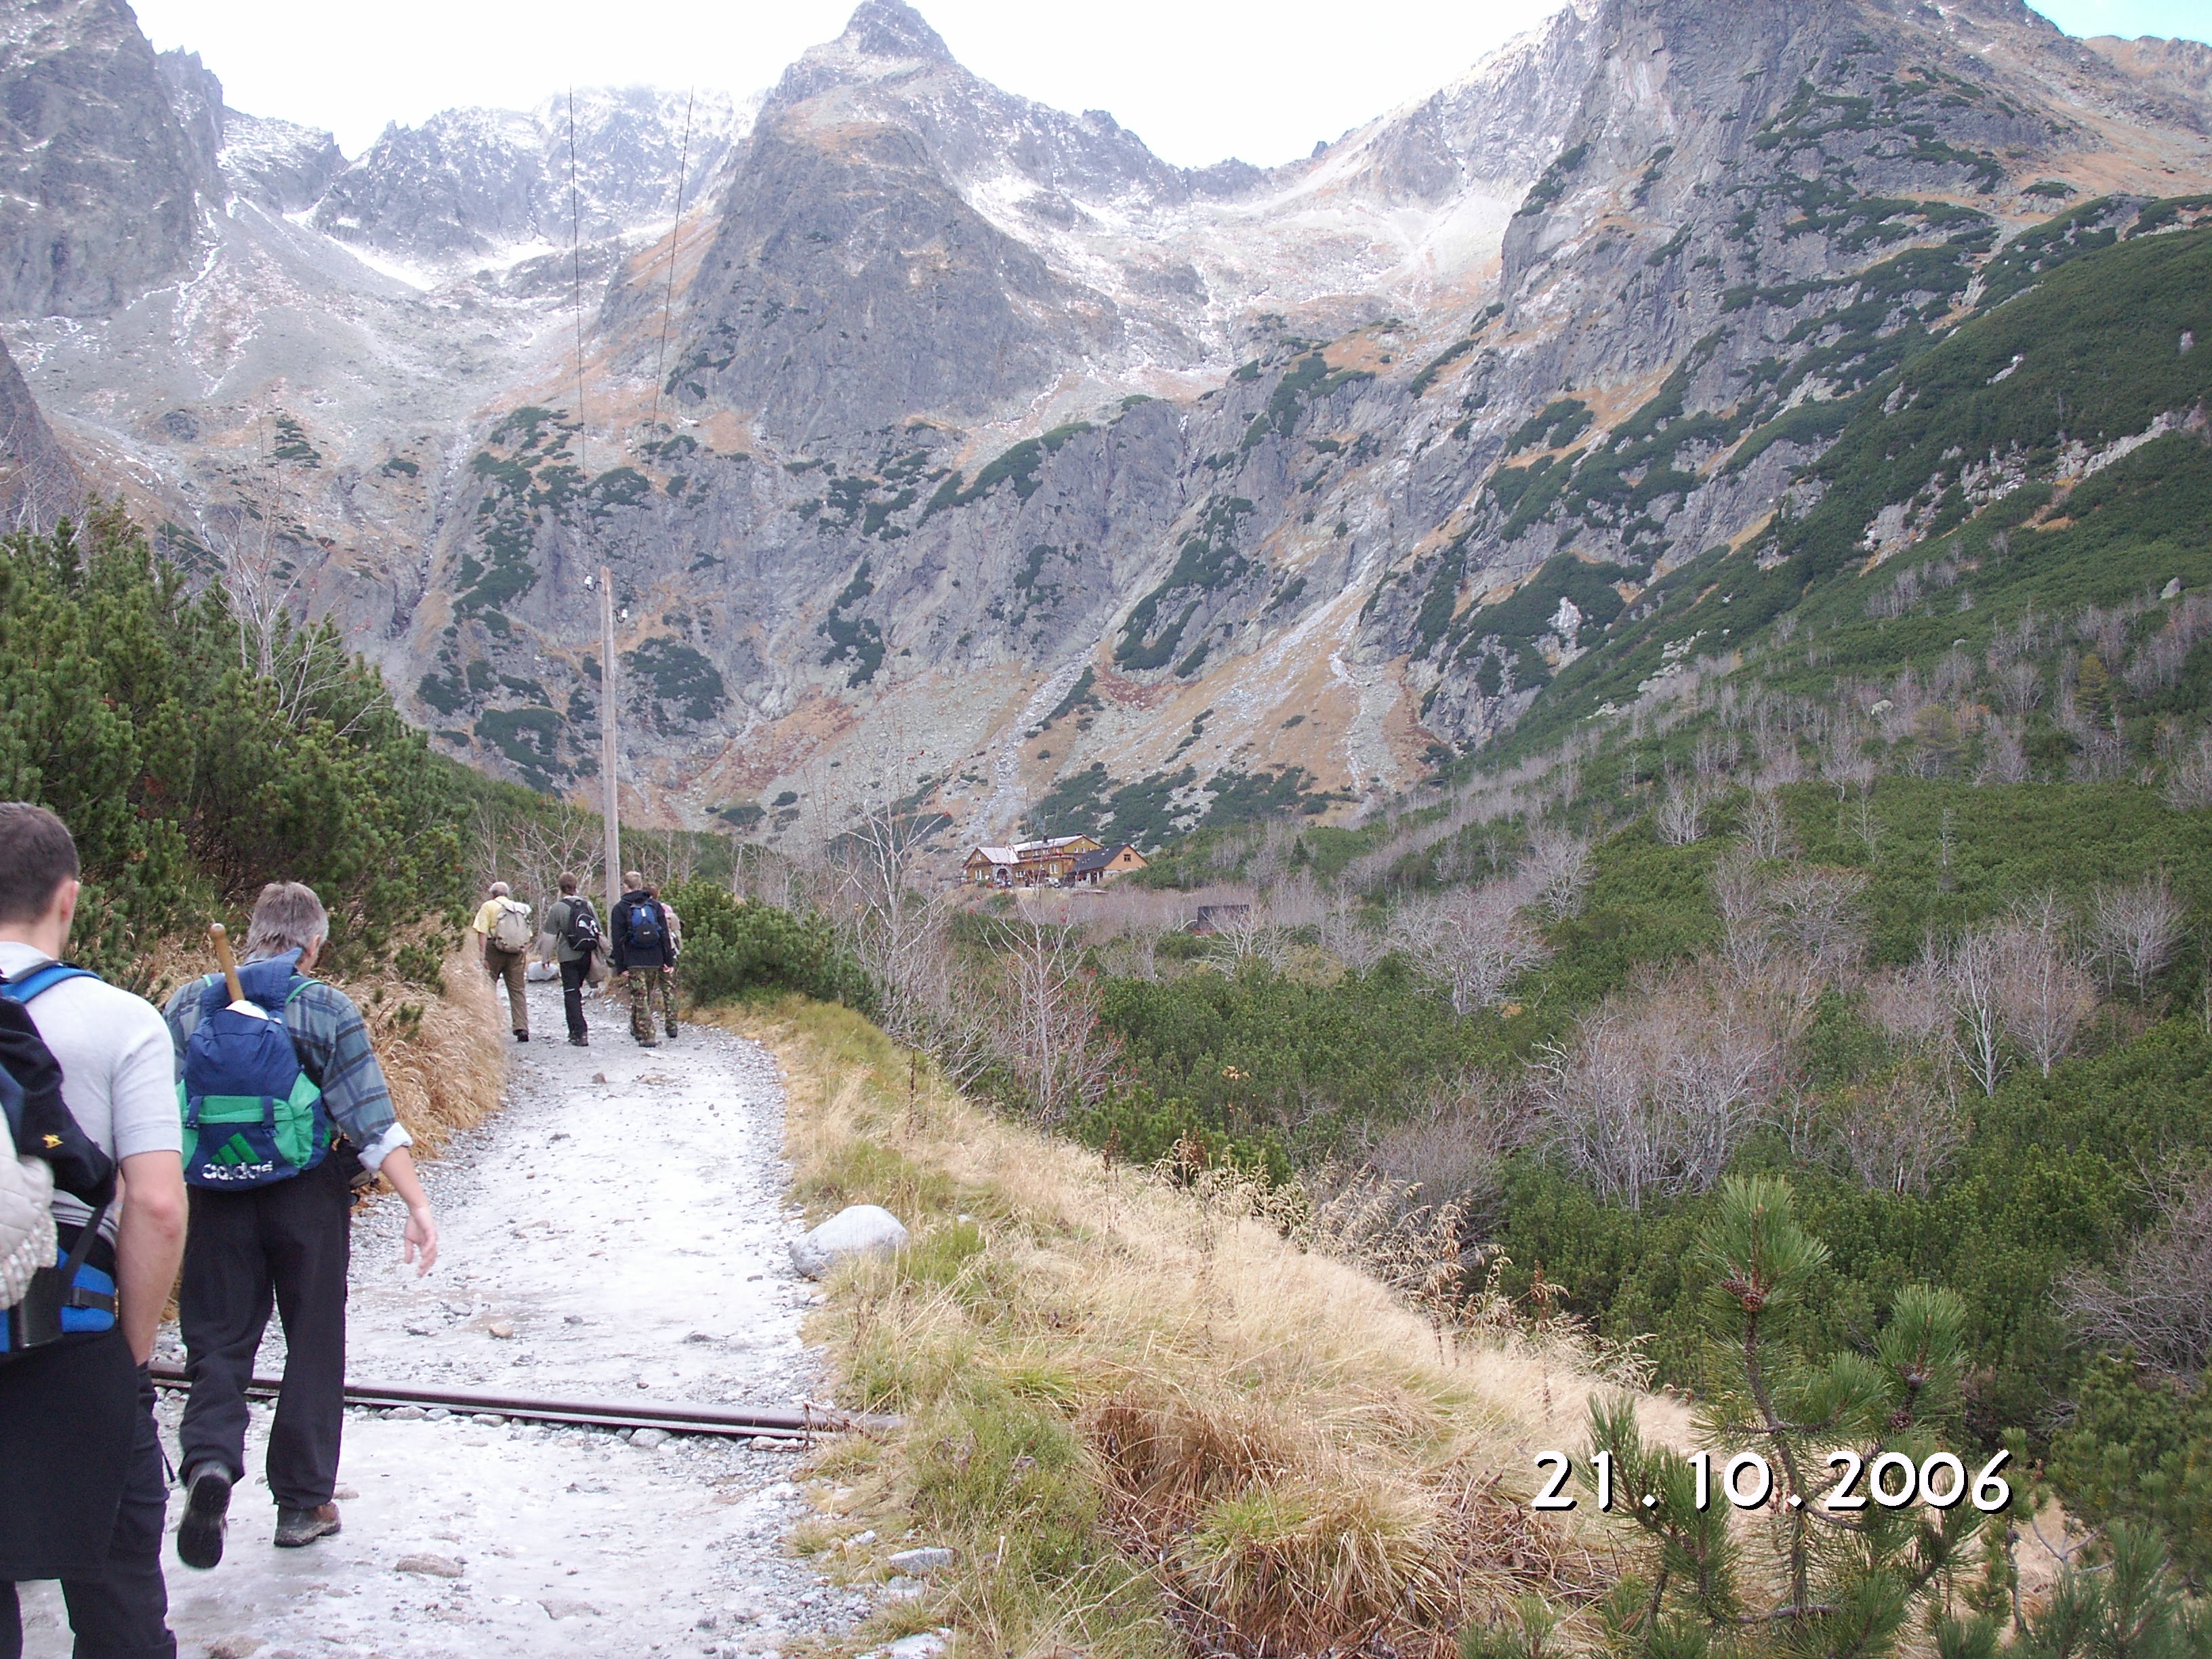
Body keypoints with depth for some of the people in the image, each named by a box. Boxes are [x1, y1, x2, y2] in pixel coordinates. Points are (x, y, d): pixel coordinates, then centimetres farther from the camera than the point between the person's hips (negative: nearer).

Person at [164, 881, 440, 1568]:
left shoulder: (188, 1004, 2)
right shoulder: (327, 1010, -7)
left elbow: (155, 1110, 4)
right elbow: (371, 1119, -12)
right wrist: (418, 1205, -12)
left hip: (216, 1201, 2)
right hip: (306, 1197, -2)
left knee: (219, 1340, 10)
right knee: (313, 1345, 11)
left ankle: (209, 1461, -17)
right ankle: (302, 1502, 16)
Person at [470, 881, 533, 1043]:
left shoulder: (488, 906, 4)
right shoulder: (521, 909, 17)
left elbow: (482, 932, -7)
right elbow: (528, 936, 14)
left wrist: (483, 956, -9)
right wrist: (526, 955, 17)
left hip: (495, 950, -3)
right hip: (516, 953, 4)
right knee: (517, 991, 4)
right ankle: (522, 1028, -5)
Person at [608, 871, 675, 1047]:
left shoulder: (620, 908, -2)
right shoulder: (654, 905, 6)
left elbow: (618, 940, -4)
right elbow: (665, 934, 5)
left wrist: (620, 966, -2)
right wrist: (669, 960, 8)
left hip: (633, 961, -3)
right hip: (655, 960, 3)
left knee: (639, 997, -2)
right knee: (648, 995, 16)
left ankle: (647, 1036, -8)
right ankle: (638, 1029, 25)